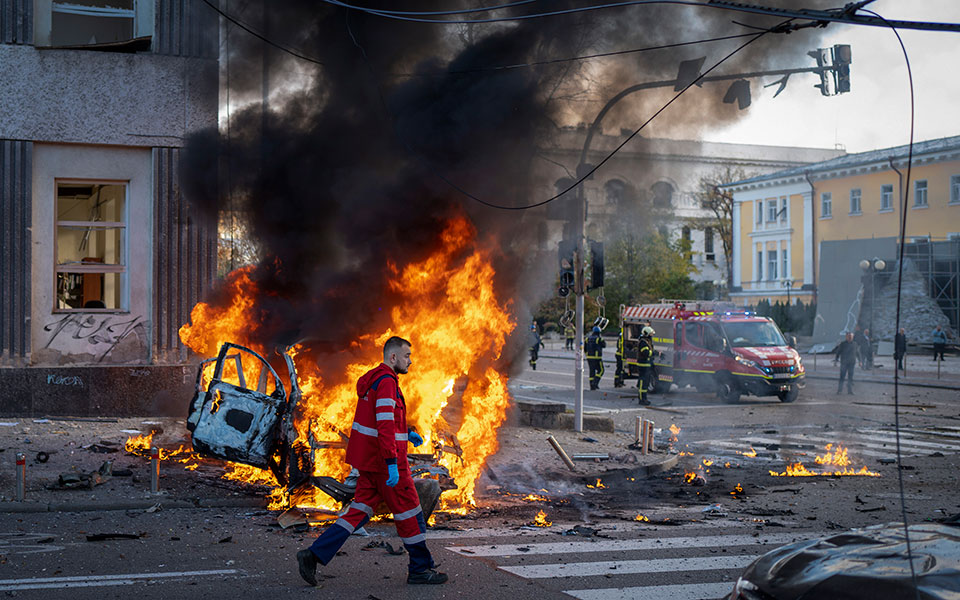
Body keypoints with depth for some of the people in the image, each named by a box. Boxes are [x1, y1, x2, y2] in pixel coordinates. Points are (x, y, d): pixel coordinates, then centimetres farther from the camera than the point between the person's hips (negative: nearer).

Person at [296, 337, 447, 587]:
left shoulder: (373, 379, 15)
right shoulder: (386, 382, -17)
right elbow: (385, 426, -25)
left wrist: (406, 432, 22)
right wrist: (392, 464, -28)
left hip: (369, 459, 10)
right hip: (384, 460, -10)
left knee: (360, 510, 9)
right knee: (409, 511, 3)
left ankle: (314, 555, 1)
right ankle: (420, 569, 13)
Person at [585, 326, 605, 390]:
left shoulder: (588, 338, 5)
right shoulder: (599, 339, -11)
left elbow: (584, 348, 6)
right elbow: (604, 345, 7)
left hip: (589, 357, 5)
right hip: (597, 358, -5)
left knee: (592, 371, 11)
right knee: (600, 370, 8)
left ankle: (592, 386, 9)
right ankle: (595, 382, -7)